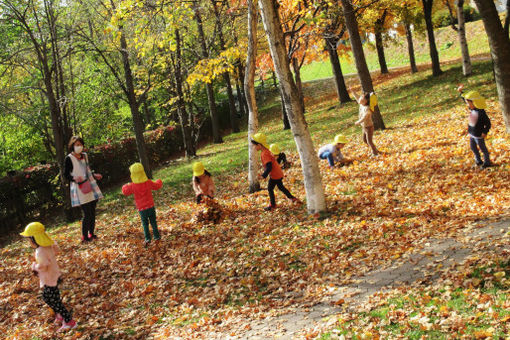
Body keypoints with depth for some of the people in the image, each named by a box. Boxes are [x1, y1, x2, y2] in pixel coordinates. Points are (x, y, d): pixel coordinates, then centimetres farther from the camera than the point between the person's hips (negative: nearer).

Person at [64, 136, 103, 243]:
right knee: (87, 214, -9)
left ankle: (91, 233, 21)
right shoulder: (69, 159, -8)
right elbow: (66, 174, -9)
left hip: (91, 187, 7)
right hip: (80, 190, -7)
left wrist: (94, 175, 20)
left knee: (92, 212, 8)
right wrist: (74, 178, -26)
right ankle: (84, 237, 2)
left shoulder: (84, 156, 13)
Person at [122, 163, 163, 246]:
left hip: (141, 209, -2)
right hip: (151, 206, 2)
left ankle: (147, 238, -2)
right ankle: (157, 236, 21)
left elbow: (125, 191, 2)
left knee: (145, 223, 8)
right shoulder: (148, 182, -7)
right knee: (153, 222, 15)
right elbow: (157, 186, 10)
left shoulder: (132, 186, -14)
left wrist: (125, 186, 24)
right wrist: (159, 182, 33)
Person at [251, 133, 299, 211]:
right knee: (281, 187, 22)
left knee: (270, 189, 3)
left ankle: (272, 205, 10)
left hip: (275, 175, -10)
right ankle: (292, 198, 28)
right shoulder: (267, 151, 8)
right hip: (278, 173, 10)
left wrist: (264, 175, -27)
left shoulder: (264, 154, -23)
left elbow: (269, 167, -29)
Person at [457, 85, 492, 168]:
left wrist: (485, 132, -28)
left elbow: (488, 123, -21)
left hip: (478, 135, -9)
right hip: (472, 134, 9)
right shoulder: (471, 109, -3)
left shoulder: (481, 113, -26)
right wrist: (460, 91, 10)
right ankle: (478, 161, 40)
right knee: (473, 147, 22)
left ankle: (487, 162, 24)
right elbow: (465, 99, 12)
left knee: (482, 148, 7)